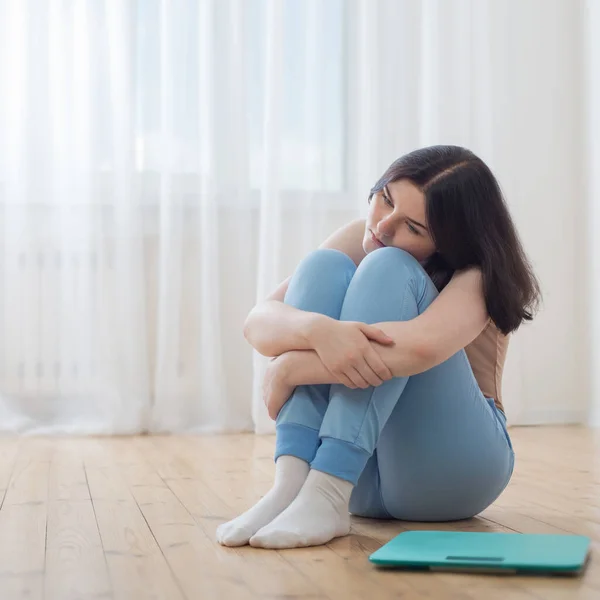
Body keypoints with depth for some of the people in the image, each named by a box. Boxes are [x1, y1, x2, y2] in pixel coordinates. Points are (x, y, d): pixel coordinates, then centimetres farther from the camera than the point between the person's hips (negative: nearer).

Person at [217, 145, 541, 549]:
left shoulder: (478, 272, -12)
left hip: (450, 470, -4)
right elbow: (259, 322, -13)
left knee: (387, 269, -23)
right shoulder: (359, 239, 0)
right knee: (324, 266, -16)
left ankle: (325, 497, -35)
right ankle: (291, 482, -32)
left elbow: (423, 345, -36)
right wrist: (317, 329, -36)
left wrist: (290, 369, -31)